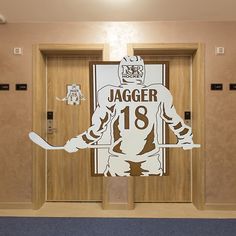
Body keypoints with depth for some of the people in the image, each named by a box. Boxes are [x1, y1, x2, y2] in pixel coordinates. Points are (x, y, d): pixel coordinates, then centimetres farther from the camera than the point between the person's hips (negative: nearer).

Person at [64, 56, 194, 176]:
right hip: (150, 165, 1)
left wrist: (74, 144, 10)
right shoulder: (159, 92, -4)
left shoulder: (109, 93, -9)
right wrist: (187, 139, 28)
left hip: (118, 165, 0)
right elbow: (174, 120, 9)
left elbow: (96, 130, -7)